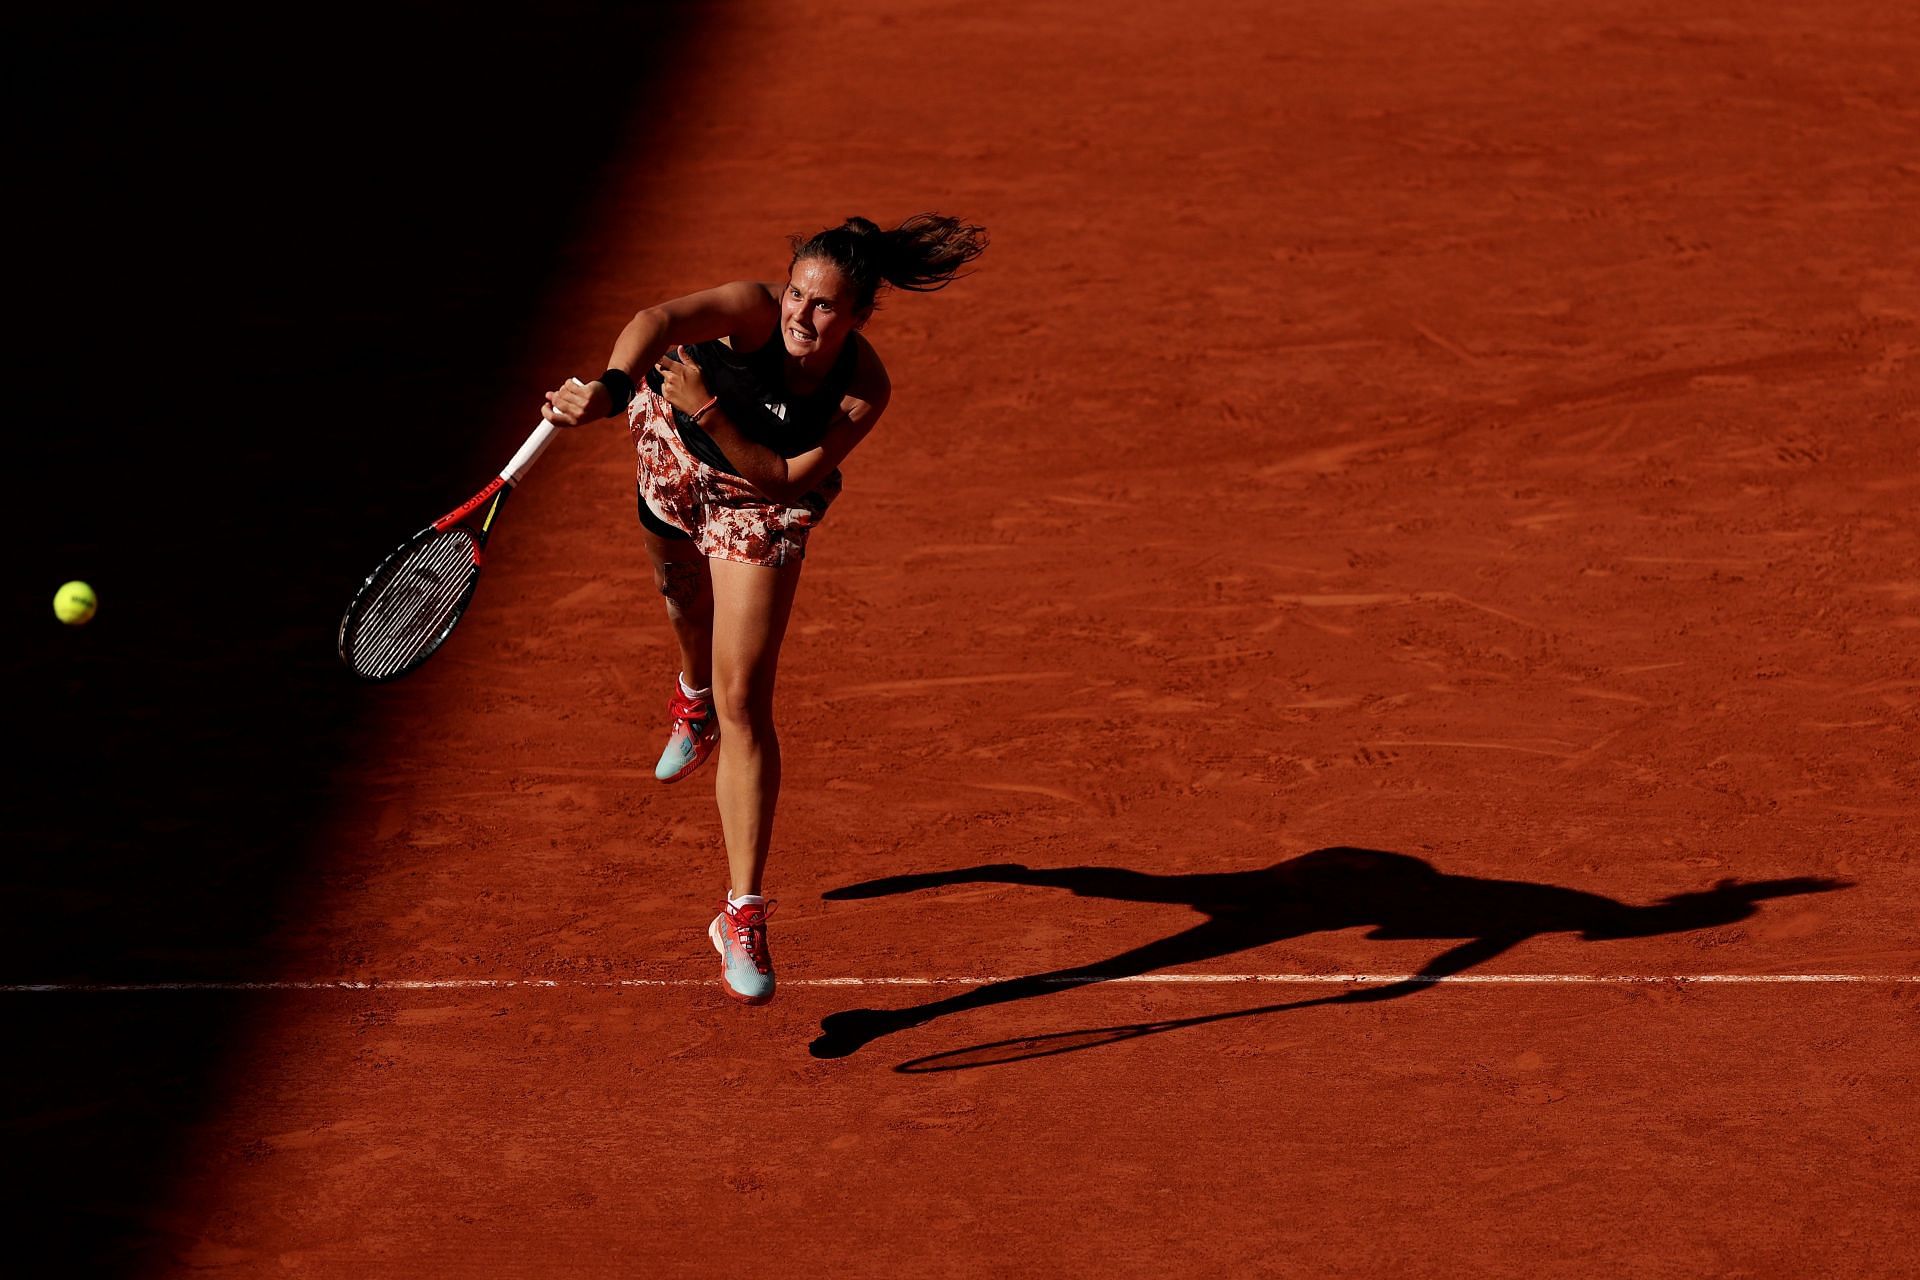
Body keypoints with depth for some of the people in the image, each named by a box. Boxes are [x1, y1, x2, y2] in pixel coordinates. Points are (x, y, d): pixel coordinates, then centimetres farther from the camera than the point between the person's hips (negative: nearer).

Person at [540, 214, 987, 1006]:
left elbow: (786, 479, -31)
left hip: (759, 512, -1)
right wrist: (612, 386, -74)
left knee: (745, 703, -11)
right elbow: (657, 322, -54)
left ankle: (742, 917, -6)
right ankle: (695, 698, 71)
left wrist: (712, 412, -45)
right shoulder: (754, 311, -36)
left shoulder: (865, 391, -32)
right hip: (674, 454, 2)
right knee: (684, 597, 33)